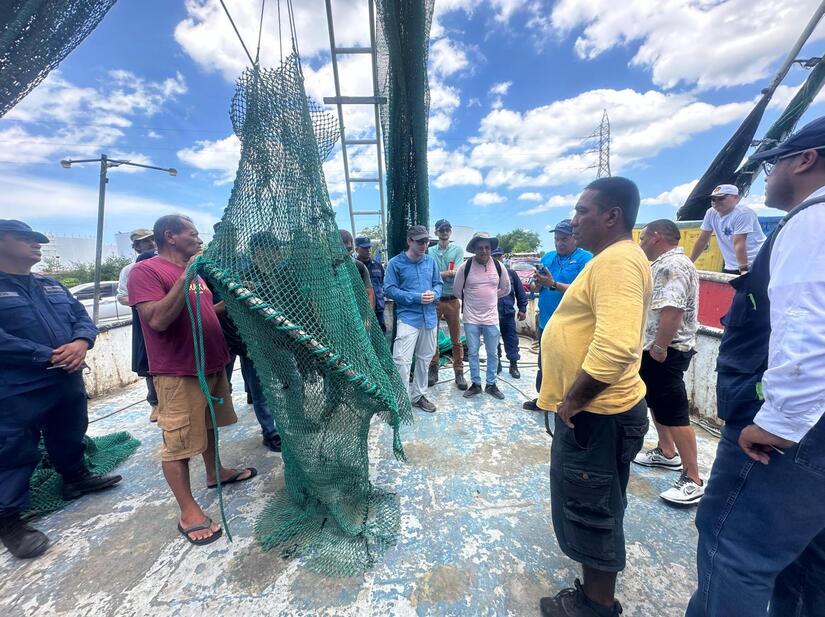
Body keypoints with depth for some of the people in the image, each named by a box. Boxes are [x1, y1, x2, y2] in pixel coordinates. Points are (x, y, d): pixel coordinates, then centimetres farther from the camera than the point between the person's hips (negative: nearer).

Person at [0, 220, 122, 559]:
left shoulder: (52, 285, 12)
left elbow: (82, 317, 9)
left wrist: (81, 342, -12)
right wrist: (49, 357, -20)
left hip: (69, 380, 7)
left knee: (70, 437, 22)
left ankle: (75, 477, 42)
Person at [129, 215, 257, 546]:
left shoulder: (192, 271, 13)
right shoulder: (145, 271, -12)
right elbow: (158, 320, -24)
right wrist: (186, 276, -24)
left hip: (213, 364, 9)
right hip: (178, 373, -8)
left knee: (208, 425, 22)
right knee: (179, 442, 3)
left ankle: (215, 473, 41)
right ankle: (188, 510, 15)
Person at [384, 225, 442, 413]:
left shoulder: (431, 261, 7)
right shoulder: (395, 263, -7)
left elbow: (438, 283, 14)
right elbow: (389, 289, -10)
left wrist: (434, 294, -10)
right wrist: (416, 298, -18)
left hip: (429, 317, 5)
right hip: (408, 318, -5)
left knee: (424, 359, 14)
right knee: (402, 360, -13)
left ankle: (418, 396, 31)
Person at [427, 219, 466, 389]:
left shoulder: (457, 250, 1)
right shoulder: (429, 251, 4)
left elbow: (456, 274, -10)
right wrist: (448, 273, -10)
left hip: (452, 300, -1)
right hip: (434, 299, 1)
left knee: (456, 339, 6)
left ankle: (459, 372, 18)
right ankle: (433, 369, 24)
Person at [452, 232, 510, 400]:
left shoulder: (498, 266, -2)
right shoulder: (465, 266, -9)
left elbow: (506, 289, 13)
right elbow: (457, 290, 3)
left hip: (491, 318, 2)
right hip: (471, 318, -1)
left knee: (493, 353, 11)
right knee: (472, 353, 10)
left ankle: (491, 384, 28)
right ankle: (475, 383, 26)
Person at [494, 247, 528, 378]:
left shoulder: (510, 273, 2)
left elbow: (520, 292, 5)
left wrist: (522, 309, 2)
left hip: (508, 313, 1)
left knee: (511, 339, 7)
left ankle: (513, 365, 20)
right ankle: (496, 363, 27)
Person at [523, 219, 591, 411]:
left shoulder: (586, 259, -9)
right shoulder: (547, 257, 9)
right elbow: (535, 288, 10)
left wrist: (553, 284, -28)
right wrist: (537, 284, -13)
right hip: (546, 323, 6)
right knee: (543, 365, 19)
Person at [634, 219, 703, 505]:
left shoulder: (673, 265, -19)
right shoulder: (664, 264, 16)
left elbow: (672, 310, -29)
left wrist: (659, 347, -25)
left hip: (665, 351, -11)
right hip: (653, 348, 11)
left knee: (674, 414, -5)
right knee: (656, 403, 21)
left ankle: (692, 480, 5)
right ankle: (666, 453, 36)